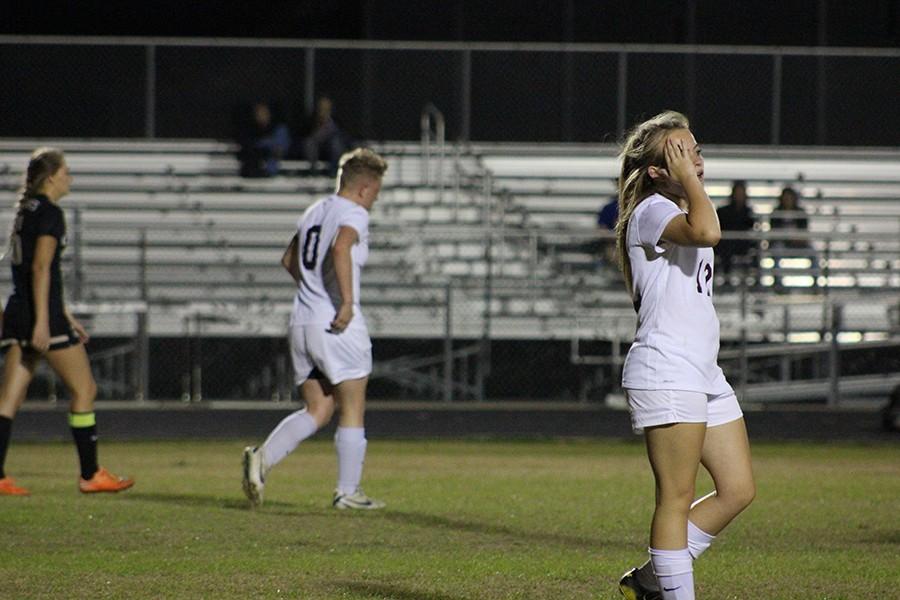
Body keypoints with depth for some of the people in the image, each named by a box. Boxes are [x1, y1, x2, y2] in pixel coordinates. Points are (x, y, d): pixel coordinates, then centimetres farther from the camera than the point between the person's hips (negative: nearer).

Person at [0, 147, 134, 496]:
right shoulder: (49, 213, -10)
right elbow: (41, 268, -18)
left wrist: (64, 314, 29)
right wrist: (43, 321, -21)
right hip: (41, 313, -9)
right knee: (84, 390, 2)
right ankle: (90, 475, 5)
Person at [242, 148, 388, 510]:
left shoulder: (314, 212, 17)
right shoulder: (354, 214, -8)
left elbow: (289, 260, 29)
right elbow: (340, 248, -29)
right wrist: (347, 300, -31)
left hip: (302, 321, 8)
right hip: (338, 327, -8)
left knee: (317, 411, 11)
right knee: (353, 410, 3)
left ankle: (263, 456, -9)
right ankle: (348, 491, 4)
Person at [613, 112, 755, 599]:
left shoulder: (679, 214, 22)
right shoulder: (651, 210, -9)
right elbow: (707, 231, -29)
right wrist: (689, 179, -19)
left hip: (704, 373, 10)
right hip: (665, 373, -10)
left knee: (738, 490, 8)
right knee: (677, 499, -9)